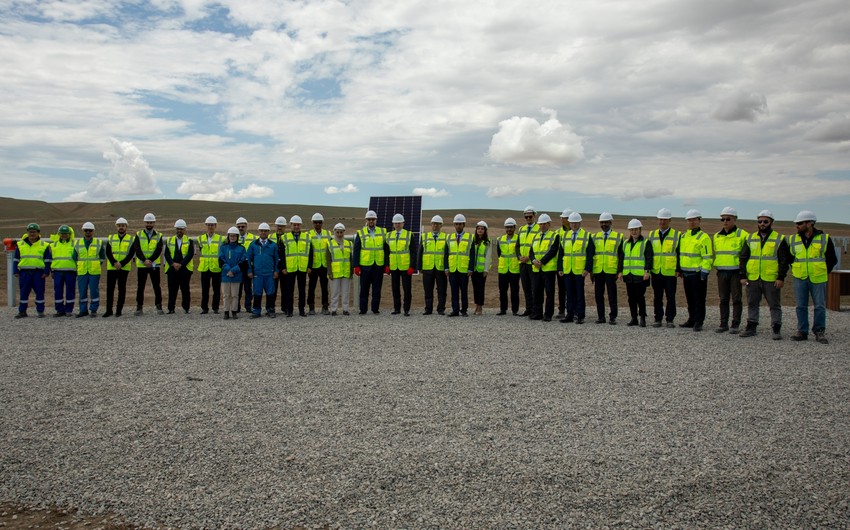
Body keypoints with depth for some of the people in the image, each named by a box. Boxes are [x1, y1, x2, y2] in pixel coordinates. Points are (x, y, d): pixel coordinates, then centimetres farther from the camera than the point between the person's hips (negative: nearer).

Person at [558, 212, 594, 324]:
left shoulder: (587, 236, 0)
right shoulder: (565, 236, 13)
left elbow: (590, 255, -5)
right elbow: (561, 253, 13)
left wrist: (587, 269, -13)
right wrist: (560, 268, 5)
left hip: (580, 271, -4)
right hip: (567, 271, 4)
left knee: (580, 294, 1)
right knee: (570, 294, 8)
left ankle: (580, 316, 6)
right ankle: (570, 315, 14)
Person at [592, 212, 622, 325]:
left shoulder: (618, 237, 4)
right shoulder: (595, 237, 13)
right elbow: (591, 254, 12)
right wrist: (591, 271, 6)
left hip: (611, 270, -3)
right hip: (597, 270, 3)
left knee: (612, 295, 0)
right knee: (599, 295, 6)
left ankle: (613, 317, 6)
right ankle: (601, 316, 13)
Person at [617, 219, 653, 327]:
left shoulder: (645, 243, 0)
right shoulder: (625, 243, 15)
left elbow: (649, 258, -7)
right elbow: (621, 258, 16)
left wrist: (647, 271, -16)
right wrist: (620, 271, 8)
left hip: (640, 275, -5)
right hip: (628, 275, 5)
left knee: (640, 297, -6)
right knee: (631, 297, 8)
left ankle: (642, 318, 3)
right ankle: (634, 318, 16)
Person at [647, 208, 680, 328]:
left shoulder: (677, 235, 2)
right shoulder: (652, 235, 12)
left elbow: (679, 253, 2)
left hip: (670, 272, -3)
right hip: (656, 272, 3)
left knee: (670, 297, 2)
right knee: (657, 298, 7)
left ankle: (670, 320, 9)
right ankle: (658, 319, 14)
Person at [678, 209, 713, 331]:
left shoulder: (703, 237, -8)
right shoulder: (683, 236, 15)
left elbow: (707, 257, -12)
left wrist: (704, 273, -17)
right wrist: (680, 270, 19)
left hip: (697, 273, -7)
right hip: (686, 273, 7)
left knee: (699, 300, -1)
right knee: (690, 299, 14)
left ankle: (698, 322, 4)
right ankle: (692, 320, 23)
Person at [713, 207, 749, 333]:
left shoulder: (743, 235, -4)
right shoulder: (717, 236, 13)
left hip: (736, 272, -5)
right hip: (721, 272, 5)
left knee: (736, 299, 1)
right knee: (723, 299, 9)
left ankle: (736, 325, 7)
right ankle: (723, 324, 15)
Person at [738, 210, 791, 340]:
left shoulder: (779, 239, 2)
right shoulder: (750, 238, 11)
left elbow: (784, 260, -1)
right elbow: (743, 258, 10)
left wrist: (781, 278, -8)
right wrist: (743, 276, 2)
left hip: (771, 279, -3)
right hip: (752, 279, 3)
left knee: (774, 305, 3)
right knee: (752, 304, 10)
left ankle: (777, 329, 9)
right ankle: (751, 327, 18)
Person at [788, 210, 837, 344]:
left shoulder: (824, 238, -2)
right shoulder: (793, 239, 4)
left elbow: (832, 259, 7)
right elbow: (789, 257, 18)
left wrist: (823, 272, 6)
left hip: (818, 279, -2)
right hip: (799, 279, 2)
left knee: (820, 306, 1)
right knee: (801, 306, 5)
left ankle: (819, 332, 12)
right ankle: (802, 331, 13)